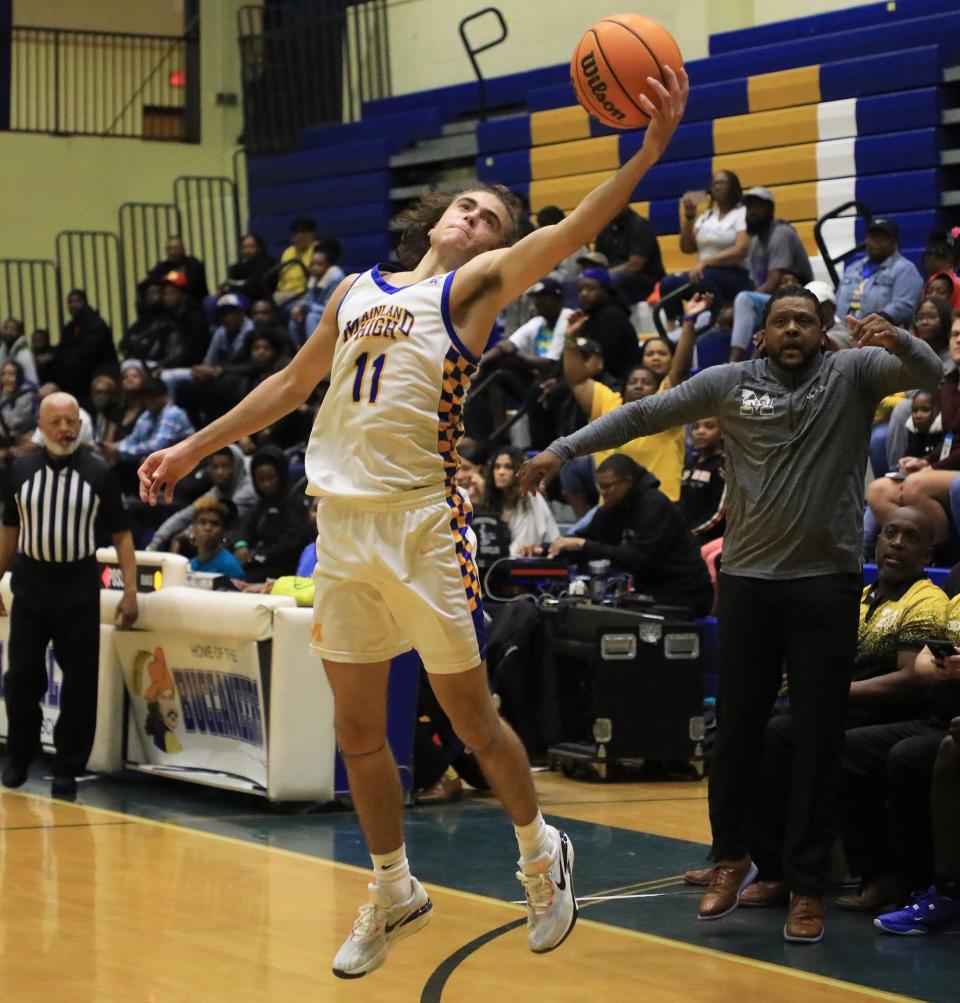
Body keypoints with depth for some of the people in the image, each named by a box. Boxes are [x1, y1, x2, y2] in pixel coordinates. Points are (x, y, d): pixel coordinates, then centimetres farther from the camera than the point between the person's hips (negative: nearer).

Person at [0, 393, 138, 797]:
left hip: (79, 588, -1)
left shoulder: (99, 474, -1)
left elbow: (121, 535, 1)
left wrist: (130, 592, -5)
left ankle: (68, 768, 12)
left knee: (80, 682, 1)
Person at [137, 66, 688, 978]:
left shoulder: (475, 284, 2)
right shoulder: (357, 290, 18)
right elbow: (292, 384, 28)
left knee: (470, 714, 1)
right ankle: (393, 894, 25)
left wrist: (648, 150, -27)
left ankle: (540, 853, 24)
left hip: (423, 524, -5)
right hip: (342, 523, 5)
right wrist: (192, 449, 29)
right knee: (357, 727, 9)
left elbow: (570, 232, -14)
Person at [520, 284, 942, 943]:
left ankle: (808, 885, 13)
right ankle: (733, 857, 29)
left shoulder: (853, 374, 2)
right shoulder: (730, 383, 5)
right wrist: (563, 450, 0)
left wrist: (899, 341, -33)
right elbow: (645, 414, 6)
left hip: (827, 582, -2)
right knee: (737, 728, 10)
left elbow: (931, 374, -11)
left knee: (819, 739, 3)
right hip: (748, 579, 2)